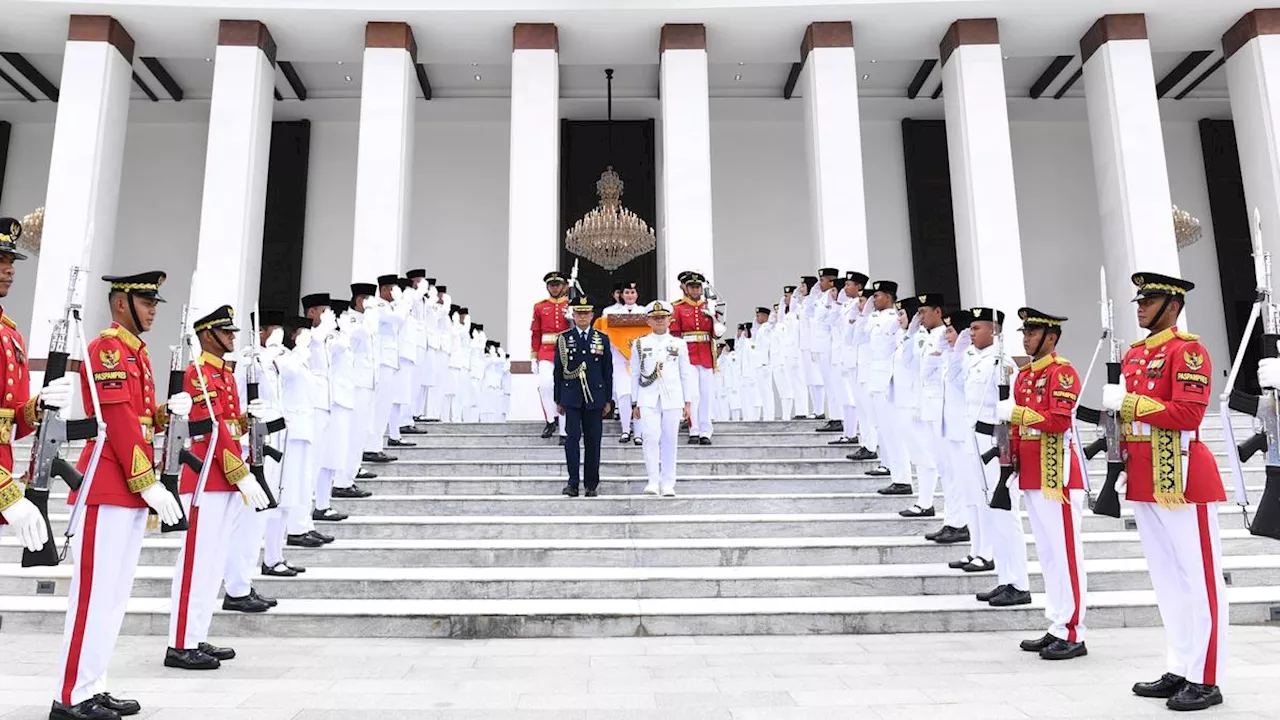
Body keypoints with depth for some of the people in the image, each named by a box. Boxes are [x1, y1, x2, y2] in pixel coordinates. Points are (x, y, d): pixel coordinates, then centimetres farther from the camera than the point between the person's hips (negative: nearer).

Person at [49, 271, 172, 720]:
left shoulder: (137, 352, 17)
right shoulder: (107, 349, -12)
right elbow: (118, 422, -19)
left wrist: (168, 411, 0)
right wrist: (150, 483, -20)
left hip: (129, 491, 10)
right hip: (108, 490, -10)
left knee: (116, 595, 13)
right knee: (96, 594, -4)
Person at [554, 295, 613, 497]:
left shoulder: (602, 339, 7)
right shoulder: (563, 339, 4)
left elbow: (608, 372, 8)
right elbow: (558, 370, 6)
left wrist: (607, 400, 5)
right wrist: (558, 400, 4)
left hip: (594, 398, 1)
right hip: (571, 398, -1)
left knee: (593, 441, 5)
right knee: (572, 437, -9)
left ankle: (591, 485, 14)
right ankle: (573, 482, -3)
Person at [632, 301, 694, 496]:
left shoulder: (679, 344, 8)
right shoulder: (640, 344, 7)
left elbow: (686, 375, 9)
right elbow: (635, 375, 9)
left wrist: (688, 402, 6)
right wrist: (635, 403, 6)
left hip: (673, 398, 1)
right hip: (648, 399, -1)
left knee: (669, 440, 3)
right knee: (651, 437, -12)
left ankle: (668, 484, 10)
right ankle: (653, 481, -7)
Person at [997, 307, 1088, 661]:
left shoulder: (1063, 372, -10)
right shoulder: (1024, 374, 15)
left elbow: (1059, 419, -21)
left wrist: (1015, 412, -24)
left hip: (1057, 473, -9)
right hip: (1032, 475, 9)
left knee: (1065, 552, -3)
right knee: (1046, 552, 14)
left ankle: (1073, 634, 5)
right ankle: (1057, 628, 23)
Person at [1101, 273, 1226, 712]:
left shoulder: (1188, 350, -10)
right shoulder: (1134, 354, 15)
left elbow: (1188, 414, -20)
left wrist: (1127, 401, -20)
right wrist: (1125, 467, 13)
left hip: (1182, 478, -8)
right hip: (1144, 482, 9)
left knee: (1197, 577, 0)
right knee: (1166, 578, 14)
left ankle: (1204, 680, 9)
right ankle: (1180, 670, 25)